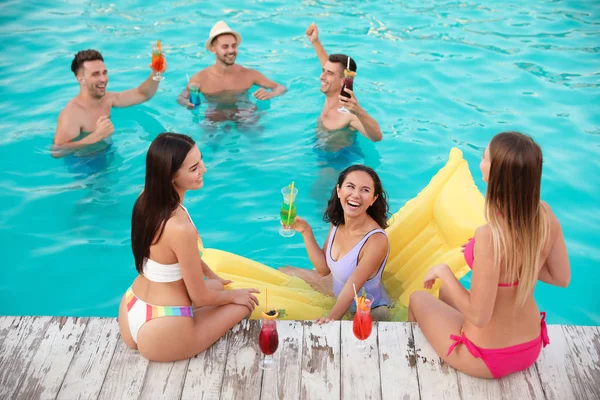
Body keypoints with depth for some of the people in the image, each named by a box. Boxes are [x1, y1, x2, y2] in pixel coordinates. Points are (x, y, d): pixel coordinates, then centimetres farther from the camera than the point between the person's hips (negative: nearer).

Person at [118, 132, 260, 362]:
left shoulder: (147, 199, -5)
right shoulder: (180, 229, -31)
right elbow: (201, 297, -17)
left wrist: (212, 277, 25)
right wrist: (234, 295, 3)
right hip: (158, 338, -8)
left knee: (215, 287, 28)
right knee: (244, 303, 12)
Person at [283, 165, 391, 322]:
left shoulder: (376, 240, -32)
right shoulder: (337, 222, -12)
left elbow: (350, 292, -30)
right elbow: (323, 269, -5)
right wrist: (306, 231, -14)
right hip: (337, 295, 7)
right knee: (285, 273, 17)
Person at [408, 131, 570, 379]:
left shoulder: (490, 236, -36)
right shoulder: (545, 214, -14)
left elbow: (479, 316, -28)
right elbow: (562, 278, 0)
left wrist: (443, 272, -14)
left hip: (488, 359, -6)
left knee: (418, 300, 23)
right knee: (446, 292, 32)